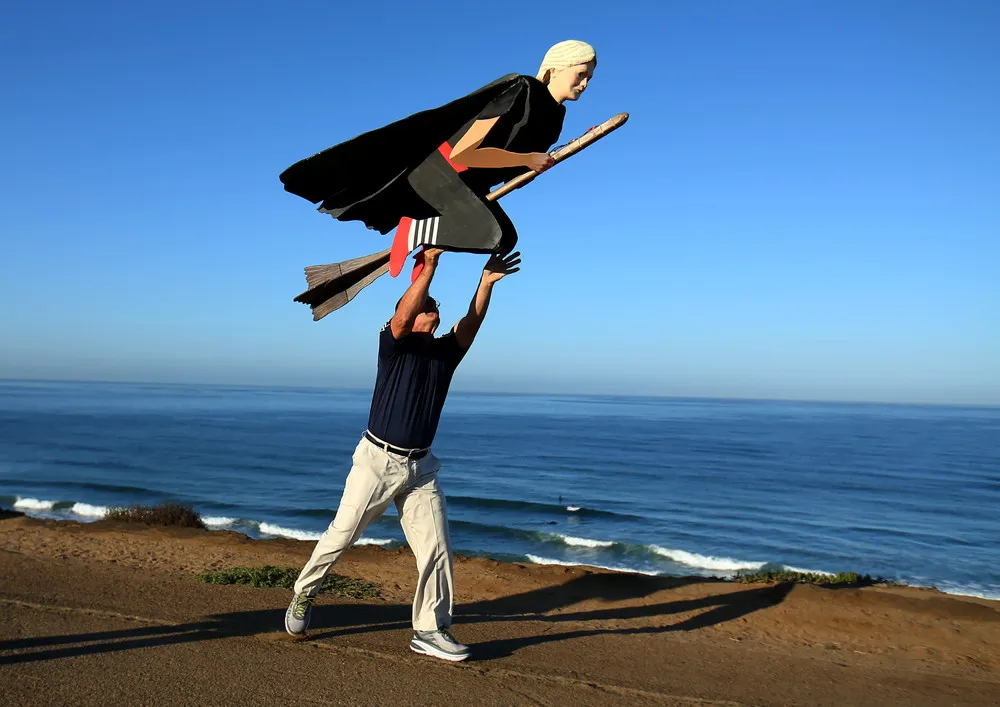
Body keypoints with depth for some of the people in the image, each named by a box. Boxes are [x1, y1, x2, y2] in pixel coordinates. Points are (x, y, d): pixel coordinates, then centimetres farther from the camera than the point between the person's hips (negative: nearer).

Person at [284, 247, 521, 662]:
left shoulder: (446, 351, 8)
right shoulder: (394, 344, -5)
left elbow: (471, 324, -7)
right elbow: (402, 316, -25)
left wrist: (486, 282, -21)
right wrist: (429, 264, -32)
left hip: (420, 468, 5)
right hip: (377, 460, -4)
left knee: (436, 547, 0)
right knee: (341, 535, 4)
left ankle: (429, 630, 10)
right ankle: (303, 595, 28)